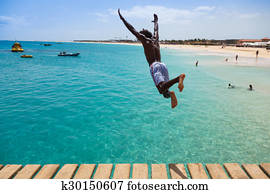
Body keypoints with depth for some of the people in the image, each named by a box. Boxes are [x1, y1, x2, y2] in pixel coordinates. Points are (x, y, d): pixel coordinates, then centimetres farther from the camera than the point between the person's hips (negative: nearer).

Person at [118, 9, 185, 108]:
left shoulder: (145, 40, 13)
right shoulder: (155, 39, 27)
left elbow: (132, 30, 14)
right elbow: (156, 30, 47)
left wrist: (122, 18, 23)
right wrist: (156, 21, 66)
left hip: (154, 66, -7)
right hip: (163, 65, 7)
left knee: (162, 88, -26)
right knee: (164, 91, 6)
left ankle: (179, 77, -46)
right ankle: (170, 94, -26)